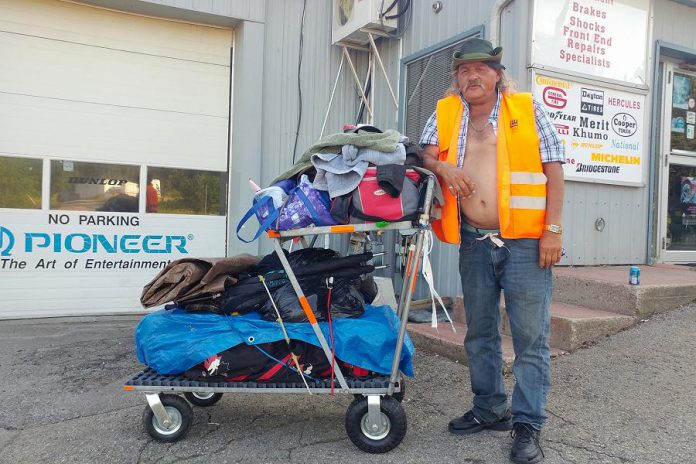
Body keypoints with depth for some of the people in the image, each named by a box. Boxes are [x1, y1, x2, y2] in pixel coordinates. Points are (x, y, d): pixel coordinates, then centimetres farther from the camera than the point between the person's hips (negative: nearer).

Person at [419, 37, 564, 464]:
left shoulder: (527, 109, 1)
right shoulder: (445, 113, 10)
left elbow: (553, 168, -1)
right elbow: (426, 154, 12)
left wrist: (553, 229, -9)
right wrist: (442, 167, -12)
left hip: (525, 241, -3)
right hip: (474, 242, 4)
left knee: (531, 337, 0)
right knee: (479, 333, 13)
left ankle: (528, 424, 13)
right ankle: (490, 409, 30)